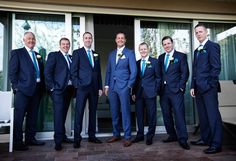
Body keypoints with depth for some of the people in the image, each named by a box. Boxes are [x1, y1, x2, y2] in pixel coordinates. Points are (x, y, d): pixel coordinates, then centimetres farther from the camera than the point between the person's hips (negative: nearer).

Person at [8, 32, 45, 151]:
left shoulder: (38, 55, 17)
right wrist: (16, 87, -10)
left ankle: (30, 138, 24)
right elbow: (12, 72, -5)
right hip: (23, 89, -6)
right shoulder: (17, 53, 1)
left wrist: (42, 87, 7)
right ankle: (17, 142, 9)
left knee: (33, 116, 12)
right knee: (19, 116, -1)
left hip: (37, 90, 6)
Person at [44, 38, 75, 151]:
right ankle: (58, 141, -1)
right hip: (58, 89, -5)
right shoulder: (53, 55, 2)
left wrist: (74, 86, 5)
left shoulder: (71, 58, 19)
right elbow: (47, 71, -7)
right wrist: (52, 86, -12)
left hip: (69, 89, 6)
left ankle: (62, 136, 21)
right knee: (58, 113, -7)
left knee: (64, 113, 11)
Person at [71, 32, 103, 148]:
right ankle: (77, 139, 5)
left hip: (94, 88, 5)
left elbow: (98, 72, 16)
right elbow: (73, 70, -1)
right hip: (82, 87, -4)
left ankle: (92, 136, 21)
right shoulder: (77, 52, 5)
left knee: (93, 112, 10)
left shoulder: (96, 54, 18)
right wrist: (76, 84, -11)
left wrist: (100, 87, 10)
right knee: (79, 112, -4)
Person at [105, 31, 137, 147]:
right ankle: (116, 134, 24)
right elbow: (108, 71, 16)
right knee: (114, 112, 11)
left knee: (125, 112, -2)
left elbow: (133, 71, -3)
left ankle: (127, 137, 7)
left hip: (124, 86, -5)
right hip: (112, 87, 5)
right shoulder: (111, 54, 16)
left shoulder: (130, 53, 2)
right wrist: (106, 85, 9)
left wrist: (129, 86, -9)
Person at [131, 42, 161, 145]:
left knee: (151, 115, 3)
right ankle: (140, 135, 24)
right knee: (139, 114, 9)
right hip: (139, 93, 4)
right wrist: (134, 92, 5)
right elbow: (136, 78, 12)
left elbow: (158, 77, 1)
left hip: (150, 93, -3)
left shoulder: (154, 61, 2)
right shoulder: (137, 63, 13)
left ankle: (150, 136, 17)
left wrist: (156, 90, -7)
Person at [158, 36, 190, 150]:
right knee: (166, 115, 9)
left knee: (179, 114, -7)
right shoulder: (161, 57, 16)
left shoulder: (181, 56, 4)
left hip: (176, 90, -5)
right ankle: (172, 135, 22)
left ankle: (182, 139, 0)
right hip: (163, 90, 5)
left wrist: (181, 86, -9)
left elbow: (185, 73, -1)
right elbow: (159, 73, 14)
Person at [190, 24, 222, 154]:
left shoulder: (213, 46, -2)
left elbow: (216, 67, -9)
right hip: (199, 88, 8)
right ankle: (205, 139, 24)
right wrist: (193, 86, 13)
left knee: (213, 115, -4)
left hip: (208, 87, -8)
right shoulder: (197, 50, 22)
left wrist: (210, 84, -13)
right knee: (202, 115, 13)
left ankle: (216, 144, 4)